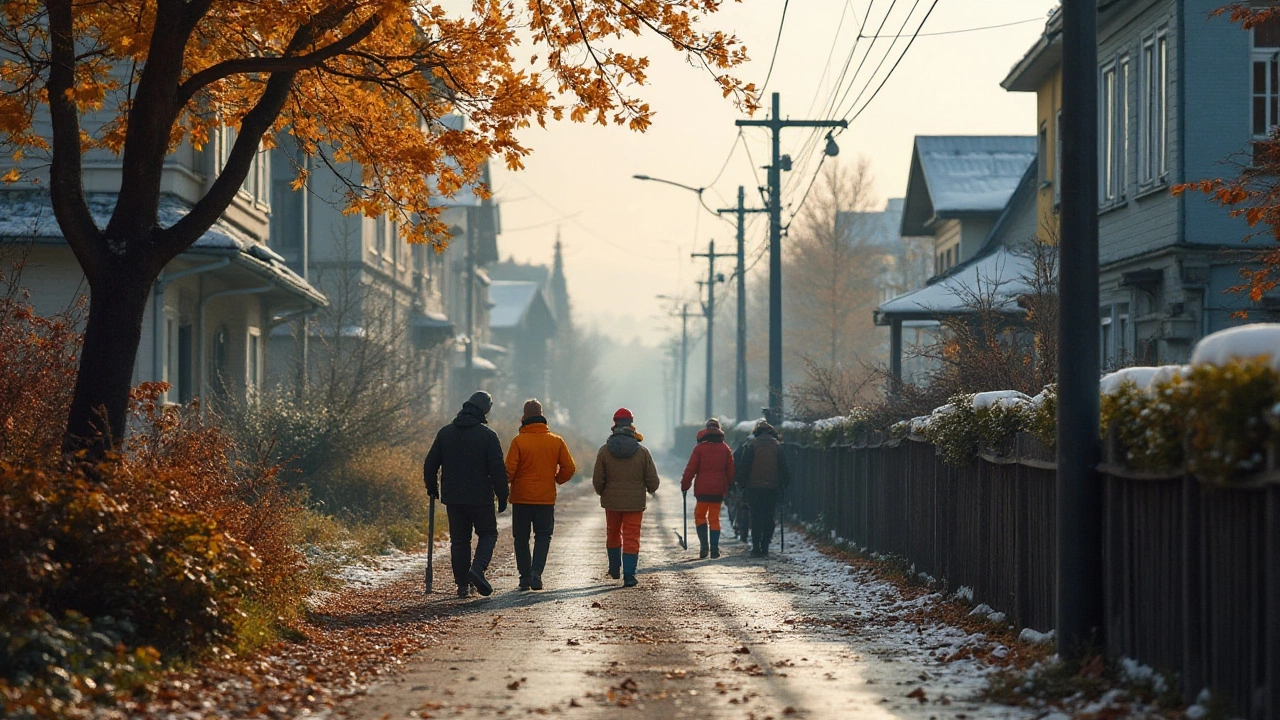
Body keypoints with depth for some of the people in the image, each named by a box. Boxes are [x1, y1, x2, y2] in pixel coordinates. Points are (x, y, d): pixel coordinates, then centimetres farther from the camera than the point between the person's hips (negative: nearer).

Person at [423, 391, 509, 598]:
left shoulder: (445, 433, 4)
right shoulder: (488, 435, -8)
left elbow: (430, 463, 9)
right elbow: (498, 469, -10)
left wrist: (431, 487, 24)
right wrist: (502, 496, -1)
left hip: (453, 497, 4)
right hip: (480, 497, -4)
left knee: (459, 539, 10)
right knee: (488, 534, 9)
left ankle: (463, 584, 7)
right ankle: (477, 569, -15)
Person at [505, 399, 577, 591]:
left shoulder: (518, 441, -9)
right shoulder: (556, 441, 0)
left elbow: (509, 470, -12)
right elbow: (569, 468, 0)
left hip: (521, 498, -1)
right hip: (546, 498, 2)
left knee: (522, 539, 10)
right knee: (543, 536, 9)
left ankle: (525, 577, 11)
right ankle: (536, 572, -9)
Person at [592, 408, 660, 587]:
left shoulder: (604, 451, -7)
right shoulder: (642, 451, -7)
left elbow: (597, 480, -3)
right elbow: (653, 480, -3)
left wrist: (602, 493, 19)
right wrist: (651, 489, 20)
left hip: (612, 501, 1)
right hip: (635, 502, -1)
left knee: (613, 534, 21)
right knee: (631, 538, 2)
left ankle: (614, 569, 32)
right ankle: (629, 575, -6)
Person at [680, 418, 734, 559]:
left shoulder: (699, 448, -4)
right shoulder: (725, 449, 7)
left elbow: (691, 469, -5)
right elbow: (730, 470, 11)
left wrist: (684, 485, 1)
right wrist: (728, 487, 20)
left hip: (702, 489, -3)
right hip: (719, 489, 3)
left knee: (700, 515, 9)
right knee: (714, 518, 8)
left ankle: (704, 545, -5)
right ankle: (715, 549, 2)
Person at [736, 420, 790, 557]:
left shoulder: (752, 445, -1)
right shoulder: (777, 446, 5)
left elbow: (745, 466, -4)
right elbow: (783, 468, 6)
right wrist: (784, 484, 13)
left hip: (754, 486, -2)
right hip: (772, 487, 2)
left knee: (756, 517, 0)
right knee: (769, 517, 8)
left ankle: (756, 547, -7)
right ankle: (765, 547, 7)